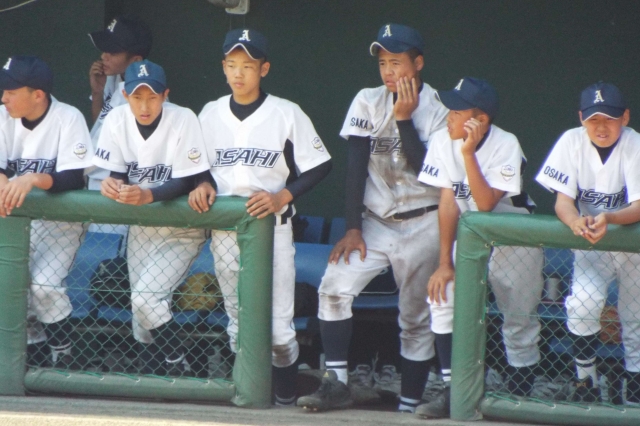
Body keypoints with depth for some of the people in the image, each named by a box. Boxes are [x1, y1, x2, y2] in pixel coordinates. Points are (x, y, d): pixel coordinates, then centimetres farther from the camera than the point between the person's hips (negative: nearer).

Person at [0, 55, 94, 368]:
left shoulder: (68, 119, -17)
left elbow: (75, 179, -25)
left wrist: (32, 179, -44)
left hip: (62, 218, -4)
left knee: (44, 284, -23)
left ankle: (62, 354, 0)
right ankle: (33, 344, 9)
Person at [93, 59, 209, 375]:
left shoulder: (183, 120, -22)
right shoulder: (117, 120, -10)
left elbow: (187, 182, -23)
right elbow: (117, 174, -2)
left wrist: (148, 195, -39)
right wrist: (111, 184, -26)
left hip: (181, 229, -5)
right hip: (140, 227, 5)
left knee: (146, 298, -18)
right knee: (142, 304, 8)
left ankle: (175, 362, 3)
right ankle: (152, 374, 27)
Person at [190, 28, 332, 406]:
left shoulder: (287, 114, -5)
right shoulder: (211, 115, 7)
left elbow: (319, 166, -3)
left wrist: (282, 197, -15)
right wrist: (205, 185, -5)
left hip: (272, 227, -4)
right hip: (224, 230, 4)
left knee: (278, 328, -7)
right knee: (237, 323, 11)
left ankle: (286, 400, 9)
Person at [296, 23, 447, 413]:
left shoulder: (438, 112, -7)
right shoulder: (368, 103, 1)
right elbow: (356, 167, -3)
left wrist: (404, 119, -20)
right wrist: (352, 229, -9)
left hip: (421, 225, -3)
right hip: (375, 221, 3)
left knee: (417, 318, 0)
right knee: (335, 287, -17)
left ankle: (410, 404, 4)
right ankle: (336, 384, -15)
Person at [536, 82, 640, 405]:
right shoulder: (572, 142, -14)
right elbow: (563, 199, -17)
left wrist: (609, 218, -51)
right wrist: (576, 222, -41)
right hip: (591, 244, 0)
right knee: (584, 300, -24)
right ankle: (585, 383, -7)